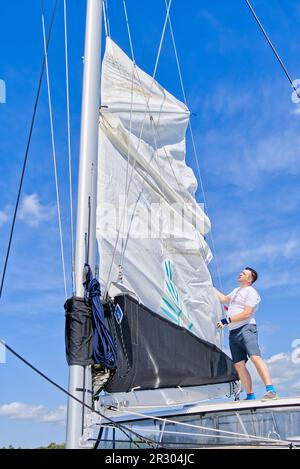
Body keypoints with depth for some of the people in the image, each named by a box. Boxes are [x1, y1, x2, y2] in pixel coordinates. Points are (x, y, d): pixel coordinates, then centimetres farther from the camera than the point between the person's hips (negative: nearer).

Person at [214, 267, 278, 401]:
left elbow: (246, 314, -14)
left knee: (255, 357, -24)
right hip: (233, 332, 9)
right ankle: (250, 396, 3)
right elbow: (224, 299, 42)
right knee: (239, 365, 1)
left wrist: (227, 320, -17)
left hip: (246, 328, -9)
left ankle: (271, 391, -31)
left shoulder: (251, 292, -4)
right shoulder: (236, 290, 26)